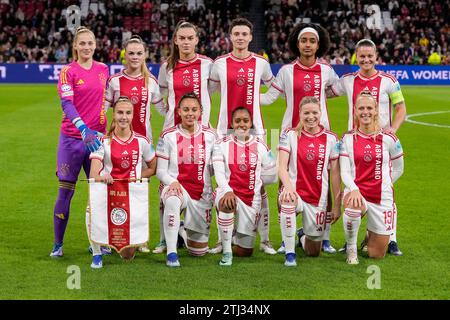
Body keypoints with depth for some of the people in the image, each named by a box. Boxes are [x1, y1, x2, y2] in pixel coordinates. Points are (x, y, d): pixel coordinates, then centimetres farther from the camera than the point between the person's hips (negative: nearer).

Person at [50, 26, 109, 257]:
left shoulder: (102, 69, 9)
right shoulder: (68, 71, -5)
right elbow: (66, 104, -15)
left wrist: (104, 129, 15)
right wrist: (84, 130, -29)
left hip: (97, 137, 4)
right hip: (72, 137, -4)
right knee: (65, 191, 0)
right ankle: (58, 244, 9)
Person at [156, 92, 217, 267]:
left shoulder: (209, 135, 4)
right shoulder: (168, 136, -2)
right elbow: (160, 171, -3)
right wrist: (172, 182, -25)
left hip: (202, 192, 3)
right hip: (176, 187, -3)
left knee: (199, 250, 5)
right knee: (172, 199, -43)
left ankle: (186, 231, 42)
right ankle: (171, 253, -34)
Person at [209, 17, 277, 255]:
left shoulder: (260, 63, 5)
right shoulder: (220, 63, 5)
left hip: (254, 129, 0)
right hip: (225, 129, 1)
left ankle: (264, 239, 4)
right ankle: (223, 238, 10)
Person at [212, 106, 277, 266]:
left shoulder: (260, 146, 4)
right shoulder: (222, 144, -2)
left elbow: (271, 177, 8)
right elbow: (219, 172, -16)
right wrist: (227, 190, -33)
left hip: (251, 198, 2)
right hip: (228, 192, -2)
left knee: (244, 252, 6)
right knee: (227, 203, -42)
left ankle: (238, 235, 45)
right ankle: (226, 253, -28)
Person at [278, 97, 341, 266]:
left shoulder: (331, 138, 1)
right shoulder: (289, 135, -3)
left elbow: (335, 174, 2)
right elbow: (282, 167, -12)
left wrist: (337, 205, -1)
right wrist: (288, 186, -32)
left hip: (318, 198, 2)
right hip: (295, 192, -2)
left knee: (314, 252, 7)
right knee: (287, 201, -40)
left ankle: (303, 235, 46)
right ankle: (289, 253, -24)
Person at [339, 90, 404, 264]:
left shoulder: (388, 138, -3)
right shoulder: (348, 138, -1)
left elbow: (398, 169, 10)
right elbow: (344, 172, -6)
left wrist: (383, 185, 1)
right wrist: (354, 189, -25)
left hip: (382, 198, 1)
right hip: (356, 192, -1)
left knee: (377, 255, 4)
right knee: (354, 206, -41)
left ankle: (370, 235, 42)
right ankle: (351, 249, -14)